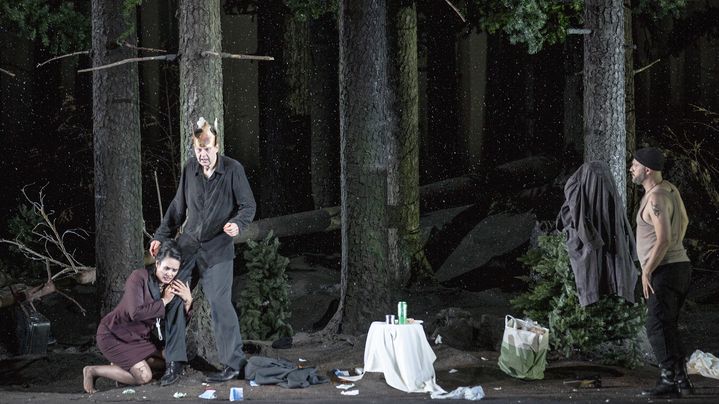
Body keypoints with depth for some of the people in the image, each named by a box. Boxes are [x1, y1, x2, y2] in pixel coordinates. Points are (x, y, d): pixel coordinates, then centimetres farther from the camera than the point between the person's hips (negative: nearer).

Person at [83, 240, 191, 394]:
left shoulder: (172, 286, -3)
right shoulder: (139, 277, -22)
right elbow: (135, 312, -34)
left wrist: (188, 301, -20)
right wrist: (164, 301, -26)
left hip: (138, 338, 8)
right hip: (114, 334, -8)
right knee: (144, 377, -19)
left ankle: (122, 364, 16)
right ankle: (92, 371, -3)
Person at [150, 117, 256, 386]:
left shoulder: (233, 169, -8)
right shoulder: (190, 169, 4)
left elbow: (248, 206, -4)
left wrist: (238, 224, -24)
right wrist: (162, 236, 12)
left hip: (217, 249, -5)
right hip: (187, 245, 5)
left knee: (220, 304, -9)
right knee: (172, 300, -1)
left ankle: (234, 363, 3)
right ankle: (174, 363, 8)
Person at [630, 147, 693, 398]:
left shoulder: (656, 198, -18)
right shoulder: (670, 189, 12)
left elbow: (663, 240, -24)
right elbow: (683, 221, 27)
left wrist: (646, 271, -18)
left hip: (665, 271, -10)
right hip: (680, 264, 10)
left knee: (658, 328, -10)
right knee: (668, 327, 13)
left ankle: (669, 380, -12)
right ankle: (681, 380, 13)